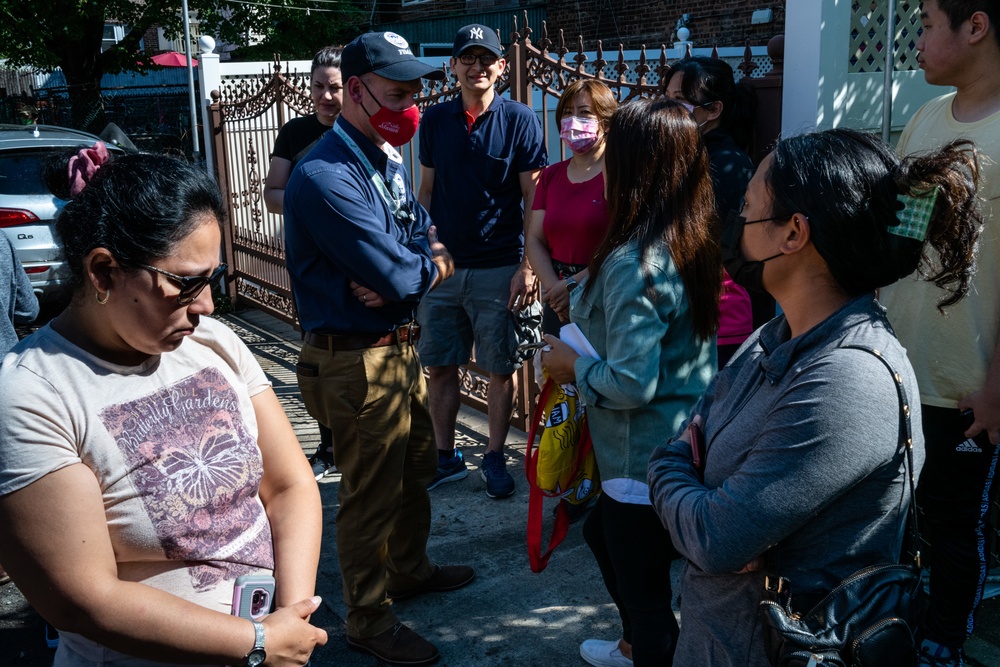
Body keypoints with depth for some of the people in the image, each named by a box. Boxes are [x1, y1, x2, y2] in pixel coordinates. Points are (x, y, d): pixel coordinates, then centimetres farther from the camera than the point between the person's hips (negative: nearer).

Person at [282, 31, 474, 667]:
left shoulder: (389, 159, 8)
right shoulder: (327, 177, -24)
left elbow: (432, 248, 5)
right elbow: (403, 278, -28)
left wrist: (405, 271, -17)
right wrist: (432, 264, -6)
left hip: (400, 346, 9)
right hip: (358, 360, -9)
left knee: (418, 467, 24)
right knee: (372, 493, 6)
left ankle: (409, 568, 47)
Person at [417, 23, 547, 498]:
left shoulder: (519, 120, -4)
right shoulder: (435, 120, 6)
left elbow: (534, 200, -5)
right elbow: (427, 190, 12)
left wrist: (528, 267, -10)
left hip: (499, 268, -3)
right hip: (441, 265, 3)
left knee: (501, 369, 6)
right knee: (439, 367, 9)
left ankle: (495, 458, 23)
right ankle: (446, 457, 25)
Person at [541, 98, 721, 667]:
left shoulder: (634, 262, -26)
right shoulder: (695, 243, 0)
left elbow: (630, 384, -28)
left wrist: (574, 366, -10)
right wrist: (585, 303, 11)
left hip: (644, 461, -10)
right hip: (685, 443, 10)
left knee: (644, 587, 9)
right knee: (602, 533, 30)